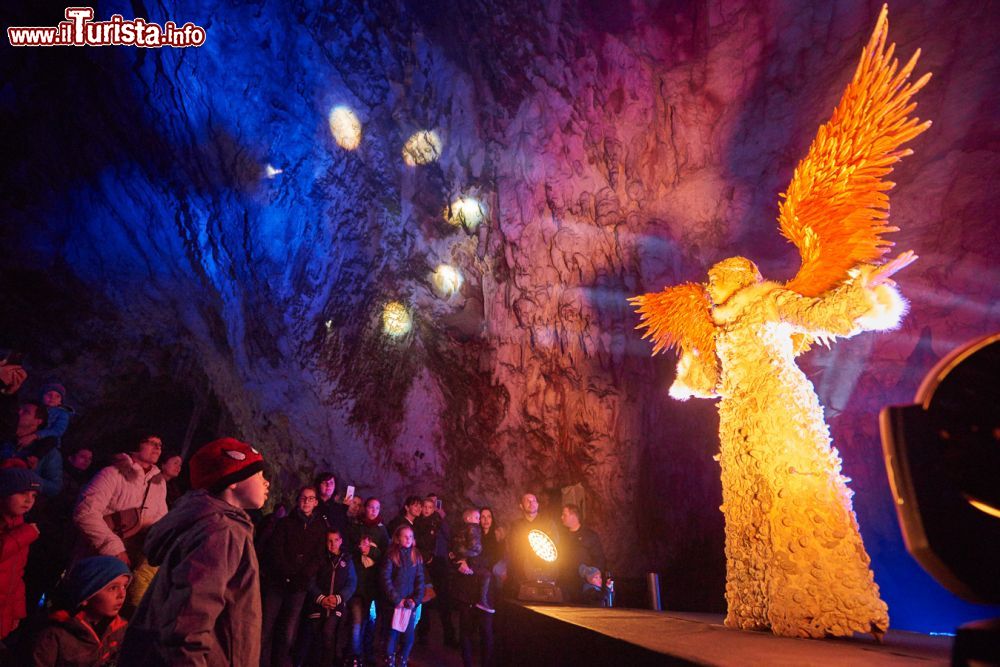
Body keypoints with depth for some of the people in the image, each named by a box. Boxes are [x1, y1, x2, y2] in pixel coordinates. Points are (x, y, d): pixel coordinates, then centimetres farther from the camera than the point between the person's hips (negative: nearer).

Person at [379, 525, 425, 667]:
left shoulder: (416, 556, 7)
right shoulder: (391, 555, -4)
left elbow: (420, 580, 6)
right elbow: (385, 579, -10)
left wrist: (415, 599, -7)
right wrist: (397, 600, -13)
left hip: (410, 604, 3)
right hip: (392, 604, -3)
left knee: (408, 637, 4)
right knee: (392, 636, 1)